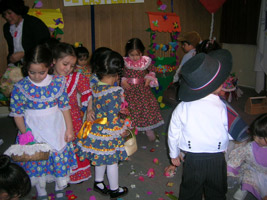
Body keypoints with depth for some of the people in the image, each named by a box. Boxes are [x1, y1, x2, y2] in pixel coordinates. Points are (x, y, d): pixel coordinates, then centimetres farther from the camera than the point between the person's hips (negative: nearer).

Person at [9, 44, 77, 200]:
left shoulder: (58, 83, -8)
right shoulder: (21, 87, -12)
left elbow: (65, 107, -1)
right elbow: (17, 113, -5)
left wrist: (69, 129, 0)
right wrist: (25, 134, -7)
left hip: (57, 130, 1)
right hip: (34, 132, -1)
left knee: (61, 160, 12)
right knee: (37, 163, 12)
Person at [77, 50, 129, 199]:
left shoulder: (95, 88, -3)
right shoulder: (113, 93, -26)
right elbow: (112, 117, -24)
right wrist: (121, 130, -9)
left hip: (95, 130, 7)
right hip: (108, 133, -7)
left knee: (101, 159, 25)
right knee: (112, 161, 11)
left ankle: (98, 182, 44)